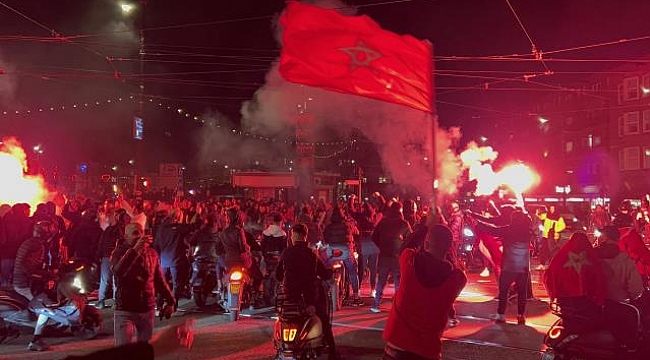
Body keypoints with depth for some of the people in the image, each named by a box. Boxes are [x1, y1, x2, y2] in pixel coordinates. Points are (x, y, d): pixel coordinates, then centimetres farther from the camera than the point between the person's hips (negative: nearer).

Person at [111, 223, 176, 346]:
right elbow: (118, 272, -26)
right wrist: (134, 250, -31)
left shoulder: (151, 253, 5)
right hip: (125, 310, -3)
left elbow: (159, 280, 11)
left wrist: (170, 300, 7)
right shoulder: (119, 252, -5)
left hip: (148, 309, 4)